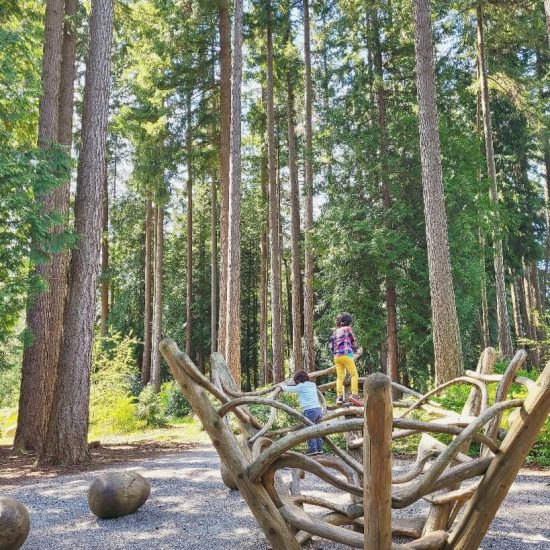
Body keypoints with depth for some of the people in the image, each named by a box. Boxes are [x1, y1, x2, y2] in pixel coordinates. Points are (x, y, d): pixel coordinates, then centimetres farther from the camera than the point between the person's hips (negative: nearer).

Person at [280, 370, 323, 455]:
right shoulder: (313, 385, 18)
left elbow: (290, 389, 12)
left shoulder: (301, 386, -1)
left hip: (310, 410, -7)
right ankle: (319, 449, 14)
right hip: (318, 409, 7)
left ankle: (313, 449, -5)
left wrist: (282, 386, 31)